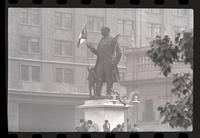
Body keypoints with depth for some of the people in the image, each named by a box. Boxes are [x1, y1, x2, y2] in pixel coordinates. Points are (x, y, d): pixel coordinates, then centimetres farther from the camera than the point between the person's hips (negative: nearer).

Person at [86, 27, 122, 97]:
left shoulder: (113, 40, 1)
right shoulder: (101, 41, 21)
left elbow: (119, 52, -2)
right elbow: (97, 53, 21)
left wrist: (114, 62, -11)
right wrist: (90, 47, 9)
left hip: (109, 63, -6)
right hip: (100, 63, 6)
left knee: (109, 80, -4)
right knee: (99, 79, -4)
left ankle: (108, 94, -3)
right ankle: (98, 95, -9)